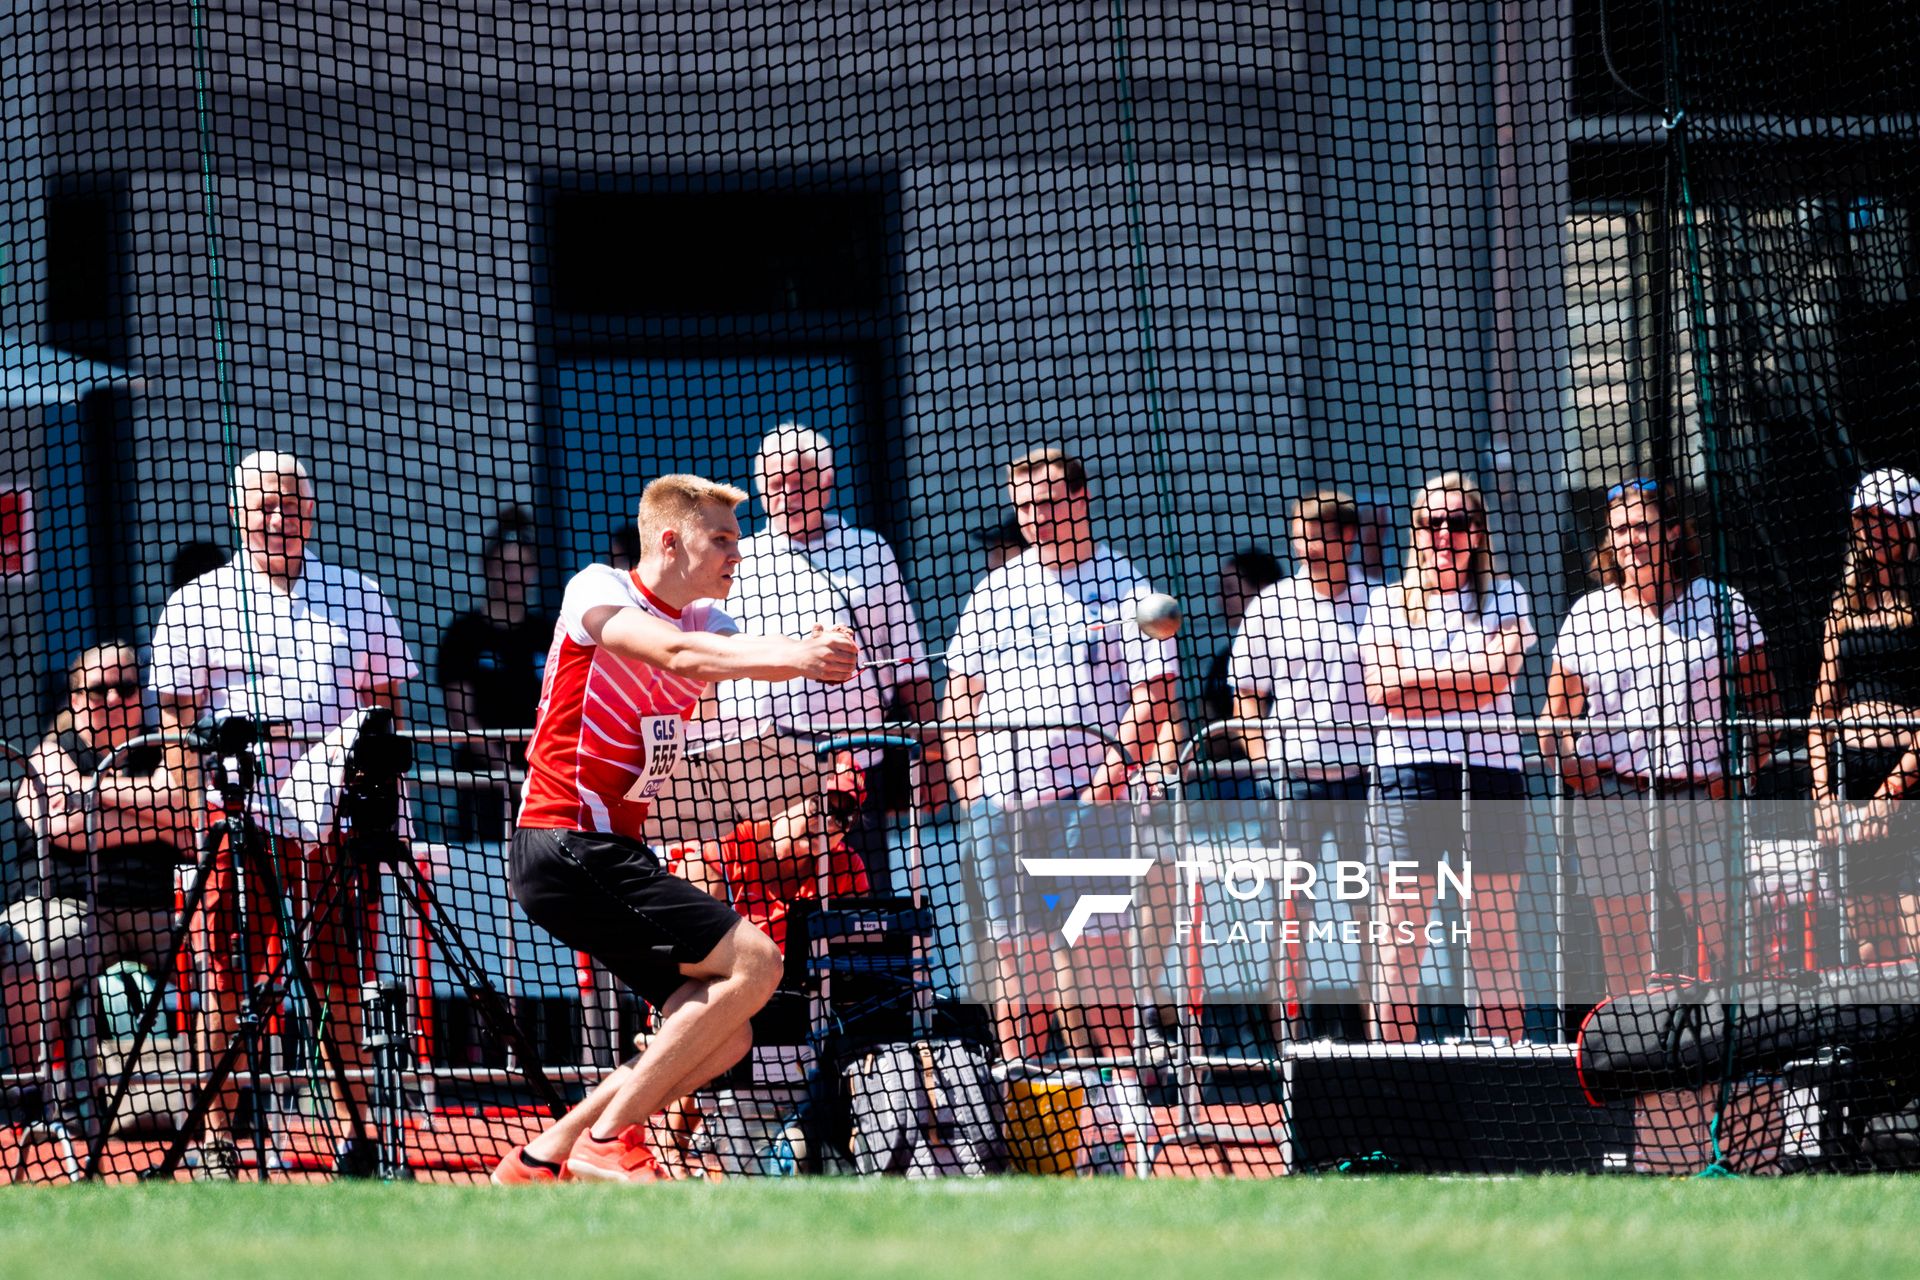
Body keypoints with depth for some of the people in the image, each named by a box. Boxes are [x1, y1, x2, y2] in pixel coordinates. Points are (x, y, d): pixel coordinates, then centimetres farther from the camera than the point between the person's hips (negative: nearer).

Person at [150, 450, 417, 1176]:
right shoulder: (199, 604, 6)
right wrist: (199, 810, -7)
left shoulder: (356, 598, 13)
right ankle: (217, 1135, 4)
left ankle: (356, 1129, 6)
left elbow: (385, 703, 16)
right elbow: (178, 716, 3)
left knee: (342, 980, 2)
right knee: (227, 979, -1)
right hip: (238, 817, -2)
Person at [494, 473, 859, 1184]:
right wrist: (793, 655, -42)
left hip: (614, 855, 9)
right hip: (566, 849, -9)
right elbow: (674, 652, -28)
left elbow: (750, 655, -3)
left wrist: (813, 653, -27)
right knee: (753, 961, -17)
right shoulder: (597, 591, -10)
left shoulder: (705, 623, 16)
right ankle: (609, 1140, -15)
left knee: (725, 1039, 6)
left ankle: (541, 1160, 10)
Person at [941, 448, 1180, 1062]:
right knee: (1008, 943, 3)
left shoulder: (1123, 588, 3)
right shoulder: (995, 590, 15)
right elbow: (961, 690, 17)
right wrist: (966, 775, 5)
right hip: (997, 796, 4)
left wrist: (1115, 766, -14)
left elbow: (1153, 691, -4)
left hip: (1086, 795, -4)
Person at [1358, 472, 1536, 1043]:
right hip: (1408, 766, 0)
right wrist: (1462, 679, -6)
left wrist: (1420, 674, -4)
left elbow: (1498, 671, -7)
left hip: (1489, 767, 0)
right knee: (1400, 934, -4)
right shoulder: (1387, 603, 12)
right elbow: (1380, 686, -2)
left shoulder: (1503, 598, 10)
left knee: (1493, 936, -1)